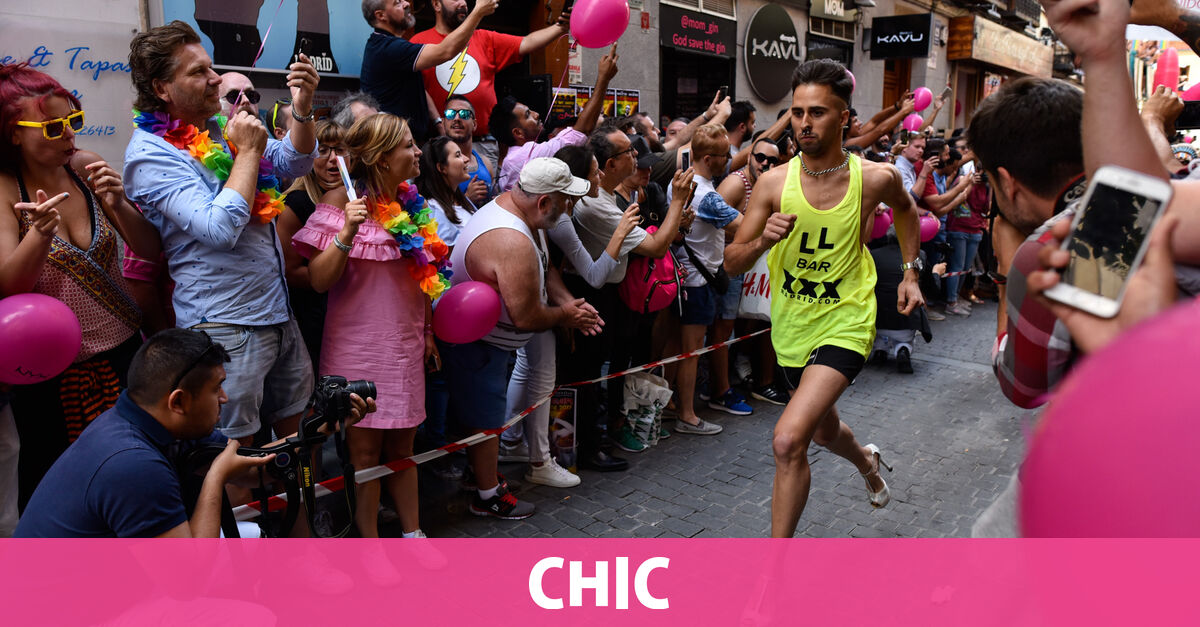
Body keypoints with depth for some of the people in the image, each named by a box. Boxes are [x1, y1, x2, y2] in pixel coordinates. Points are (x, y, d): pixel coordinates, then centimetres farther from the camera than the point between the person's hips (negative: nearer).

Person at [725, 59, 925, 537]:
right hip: (792, 326, 4)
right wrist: (763, 241, -27)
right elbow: (731, 263, -7)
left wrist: (910, 272, 11)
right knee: (824, 429, 27)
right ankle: (868, 462, 65)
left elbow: (905, 208, 15)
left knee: (788, 440, -21)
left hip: (845, 323, -4)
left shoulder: (875, 178, -10)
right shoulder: (773, 183, -10)